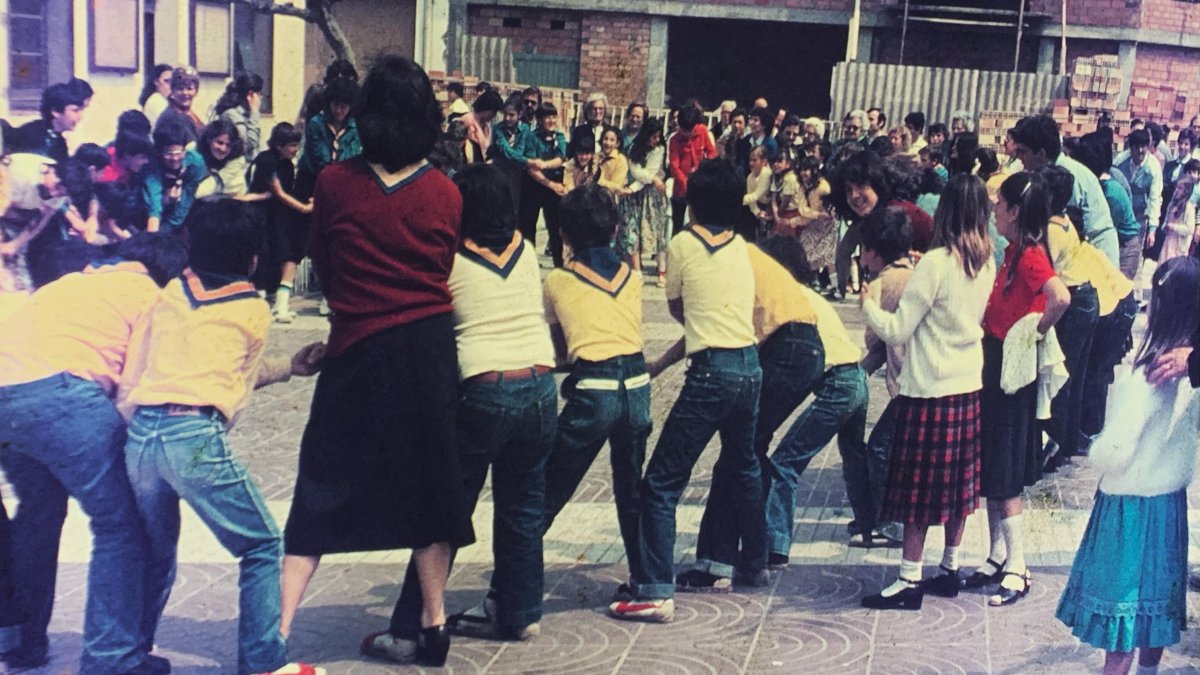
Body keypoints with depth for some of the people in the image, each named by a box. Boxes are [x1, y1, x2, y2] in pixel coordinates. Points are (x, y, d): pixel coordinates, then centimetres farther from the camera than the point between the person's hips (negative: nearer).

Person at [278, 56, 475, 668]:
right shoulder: (445, 193, -2)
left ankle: (275, 634, 1)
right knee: (428, 486, 14)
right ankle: (431, 628, 22)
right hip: (431, 344, 2)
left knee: (323, 495, 5)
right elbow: (443, 272, 9)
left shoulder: (333, 183, -5)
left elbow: (321, 264, 8)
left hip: (359, 349, -2)